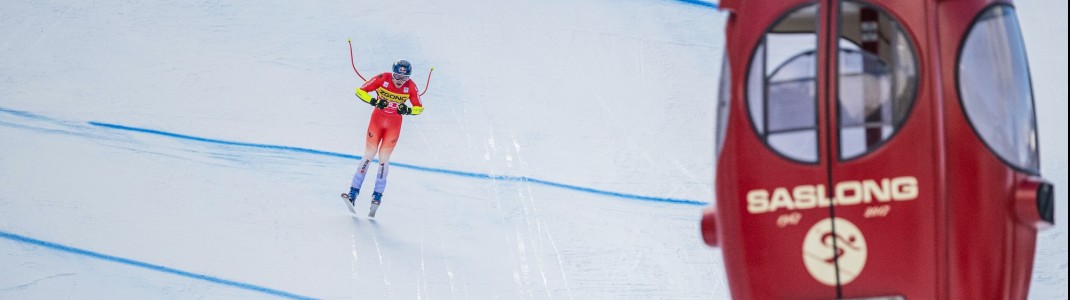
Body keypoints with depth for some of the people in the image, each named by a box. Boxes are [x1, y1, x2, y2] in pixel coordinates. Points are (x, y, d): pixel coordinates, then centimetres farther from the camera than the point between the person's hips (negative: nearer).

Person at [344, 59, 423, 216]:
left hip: (394, 124, 0)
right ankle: (354, 192, -3)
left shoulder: (411, 87, -14)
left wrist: (407, 110, -25)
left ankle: (377, 195, 3)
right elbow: (360, 91, -15)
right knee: (369, 155, -3)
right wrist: (374, 101, -30)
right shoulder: (383, 78, -18)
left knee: (384, 158, -2)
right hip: (377, 119, 0)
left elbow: (419, 108, -4)